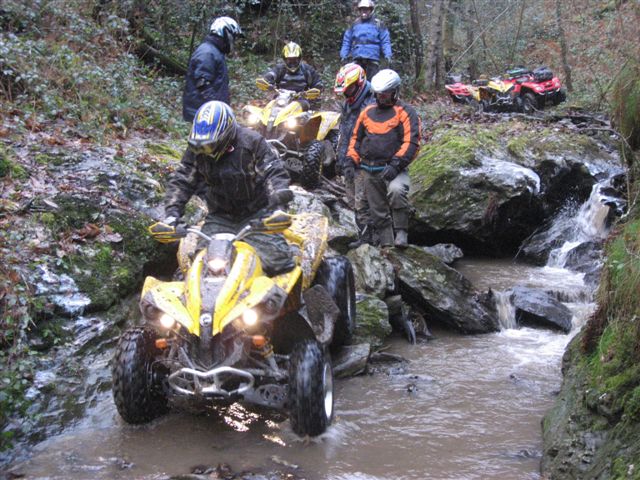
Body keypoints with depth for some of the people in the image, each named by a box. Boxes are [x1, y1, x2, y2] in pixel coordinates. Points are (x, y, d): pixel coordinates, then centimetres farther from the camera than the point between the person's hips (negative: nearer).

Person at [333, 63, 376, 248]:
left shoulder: (370, 105, -14)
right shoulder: (347, 104, 16)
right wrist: (339, 156, 22)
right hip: (348, 161, 9)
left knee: (362, 202, -9)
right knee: (353, 201, 11)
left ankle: (365, 237, -3)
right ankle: (363, 234, 18)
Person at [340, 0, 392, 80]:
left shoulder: (378, 24, 10)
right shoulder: (354, 24, 18)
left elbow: (385, 41, 6)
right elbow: (347, 40, 19)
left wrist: (388, 54, -8)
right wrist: (343, 55, 9)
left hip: (372, 59, -3)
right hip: (357, 59, 3)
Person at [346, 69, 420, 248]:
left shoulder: (405, 112, -2)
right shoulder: (367, 112, 16)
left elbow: (411, 142, -10)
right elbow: (356, 137, 25)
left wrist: (396, 163, -20)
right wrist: (351, 159, 11)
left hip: (392, 168, -6)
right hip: (369, 171, 6)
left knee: (396, 190, -35)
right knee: (378, 211, 9)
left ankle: (401, 232, -24)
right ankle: (386, 243, 19)